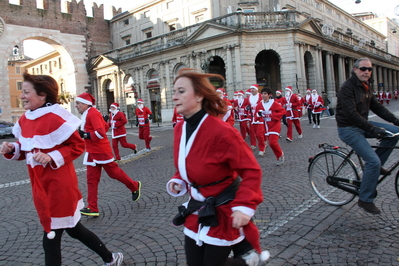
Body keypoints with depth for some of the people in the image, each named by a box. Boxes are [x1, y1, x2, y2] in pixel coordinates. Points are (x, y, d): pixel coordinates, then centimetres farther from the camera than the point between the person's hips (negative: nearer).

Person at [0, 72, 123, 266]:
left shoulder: (54, 117, -18)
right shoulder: (24, 120, 8)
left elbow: (77, 146, -15)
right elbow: (27, 150, 17)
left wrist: (52, 157, -25)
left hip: (58, 185, -9)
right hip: (41, 187, 9)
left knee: (51, 239, 4)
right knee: (73, 228, 20)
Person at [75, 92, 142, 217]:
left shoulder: (93, 113, -17)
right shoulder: (86, 115, 12)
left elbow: (101, 133, -25)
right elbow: (105, 126, 18)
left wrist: (84, 134, -25)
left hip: (102, 151, -9)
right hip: (92, 152, 9)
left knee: (114, 172, 5)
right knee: (91, 179, 6)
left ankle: (135, 186, 28)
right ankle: (92, 208, 11)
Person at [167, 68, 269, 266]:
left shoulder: (220, 131, -25)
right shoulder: (180, 129, -2)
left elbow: (251, 170, -21)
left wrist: (244, 206, -30)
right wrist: (177, 181, -2)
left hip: (222, 212, -7)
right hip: (197, 211, 7)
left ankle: (247, 249, 32)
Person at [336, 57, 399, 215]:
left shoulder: (366, 87, 11)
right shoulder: (348, 87, -17)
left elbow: (377, 107, 11)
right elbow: (351, 114, -26)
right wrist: (372, 129, -31)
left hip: (362, 125, 9)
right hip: (348, 129, -9)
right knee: (373, 161, -17)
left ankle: (376, 165, 8)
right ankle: (365, 200, -2)